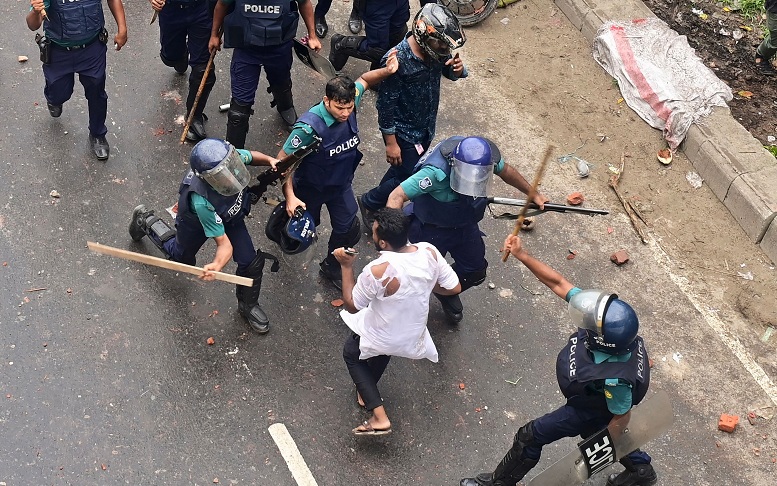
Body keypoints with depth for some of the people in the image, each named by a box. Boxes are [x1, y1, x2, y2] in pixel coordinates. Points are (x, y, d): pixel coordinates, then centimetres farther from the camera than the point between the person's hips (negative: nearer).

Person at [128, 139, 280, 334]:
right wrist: (216, 265, -61)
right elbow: (224, 244, -42)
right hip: (196, 221, -3)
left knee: (251, 262, -6)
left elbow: (250, 156, -8)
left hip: (230, 215, 4)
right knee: (182, 258, 26)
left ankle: (248, 305, 24)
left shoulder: (231, 157, -37)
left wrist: (270, 160, -27)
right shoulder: (201, 201, -48)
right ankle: (146, 220, 50)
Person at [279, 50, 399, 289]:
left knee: (349, 231, 11)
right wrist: (290, 196, -33)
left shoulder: (350, 103, -23)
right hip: (310, 187, -4)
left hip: (341, 184, 4)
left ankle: (332, 268, 41)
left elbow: (363, 80, -1)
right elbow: (283, 160, -29)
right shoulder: (310, 126, -39)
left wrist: (386, 71, -20)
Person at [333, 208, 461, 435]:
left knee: (351, 353, 27)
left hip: (379, 339, -5)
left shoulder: (377, 271, -36)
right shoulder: (430, 252, -21)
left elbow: (351, 306, -19)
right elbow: (454, 287, -7)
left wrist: (346, 266, -15)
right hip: (413, 338, 5)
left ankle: (379, 417, 16)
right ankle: (366, 391, 56)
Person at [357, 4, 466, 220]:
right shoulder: (398, 60, -30)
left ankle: (381, 201, 48)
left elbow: (449, 73, 8)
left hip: (426, 127, 7)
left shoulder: (435, 50, -11)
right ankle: (369, 202, 28)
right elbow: (386, 103, -23)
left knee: (405, 170, 23)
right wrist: (391, 143, -18)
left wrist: (458, 69, -17)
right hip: (403, 132, -7)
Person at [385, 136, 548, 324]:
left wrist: (534, 194, 11)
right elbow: (397, 196, -42)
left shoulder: (486, 158, -22)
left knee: (475, 271, 17)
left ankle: (447, 295, 49)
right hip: (431, 229, -6)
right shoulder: (436, 172, -41)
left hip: (465, 224, 6)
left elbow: (505, 171, 2)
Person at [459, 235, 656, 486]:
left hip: (590, 411, -7)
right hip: (595, 398, 7)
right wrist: (521, 255, -30)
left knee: (531, 436, 6)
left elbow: (621, 418, -27)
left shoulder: (613, 379, -46)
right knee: (595, 432, 34)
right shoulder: (604, 317, -31)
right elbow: (558, 283, -25)